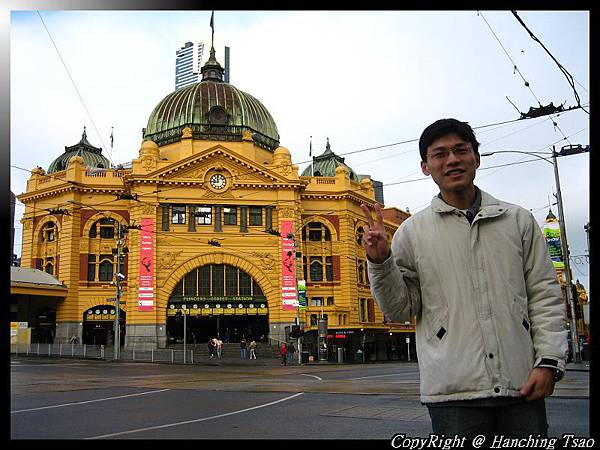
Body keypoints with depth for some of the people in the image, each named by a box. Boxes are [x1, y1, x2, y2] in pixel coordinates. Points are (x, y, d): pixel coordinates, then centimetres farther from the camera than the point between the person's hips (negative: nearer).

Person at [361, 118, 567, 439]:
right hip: (453, 390, -1)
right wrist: (380, 262, -11)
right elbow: (400, 308, 4)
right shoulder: (412, 231, 4)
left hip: (522, 386, 2)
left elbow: (544, 294, 8)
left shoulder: (518, 220, 8)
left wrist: (549, 360, -2)